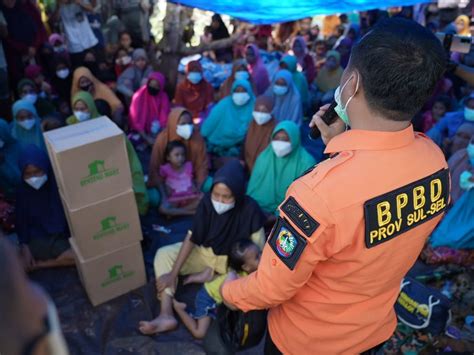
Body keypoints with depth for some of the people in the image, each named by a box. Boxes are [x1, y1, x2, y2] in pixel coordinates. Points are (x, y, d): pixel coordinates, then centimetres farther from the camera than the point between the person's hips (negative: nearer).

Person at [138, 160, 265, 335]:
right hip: (205, 251, 2)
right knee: (164, 254, -14)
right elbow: (191, 238, -17)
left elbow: (259, 250, -18)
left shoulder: (250, 209, -27)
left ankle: (210, 273, -10)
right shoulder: (207, 202, -20)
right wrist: (173, 274, -21)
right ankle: (166, 316, -24)